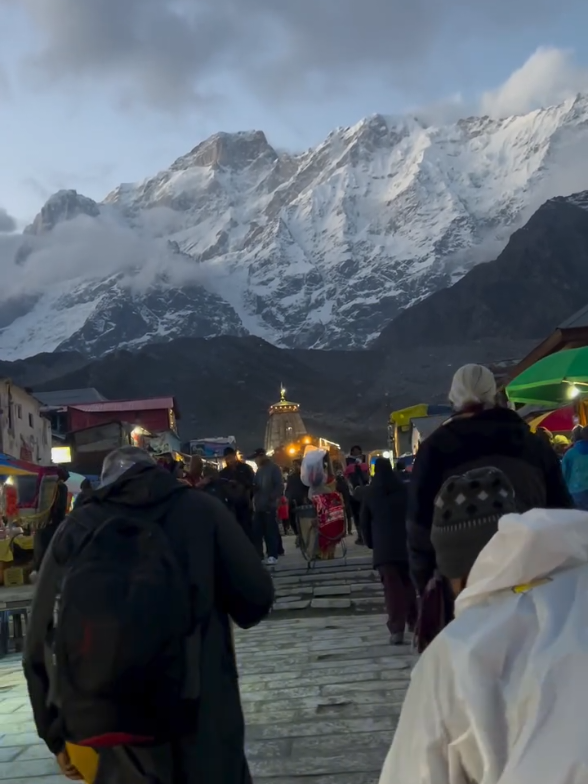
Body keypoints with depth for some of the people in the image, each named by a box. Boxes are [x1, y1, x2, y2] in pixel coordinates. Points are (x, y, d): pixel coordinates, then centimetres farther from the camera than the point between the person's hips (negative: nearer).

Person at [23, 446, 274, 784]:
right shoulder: (200, 509, -1)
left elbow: (39, 646, 4)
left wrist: (56, 734, 14)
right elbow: (256, 599, -4)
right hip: (201, 731, -2)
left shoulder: (74, 528, 4)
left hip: (113, 737, 3)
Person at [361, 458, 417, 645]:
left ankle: (397, 629, -13)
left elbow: (365, 522, 8)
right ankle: (413, 622, 21)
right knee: (409, 584, 16)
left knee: (392, 588, -5)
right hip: (406, 544, 1)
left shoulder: (370, 493, 5)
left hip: (383, 547, -1)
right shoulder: (404, 489, 4)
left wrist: (371, 543, 17)